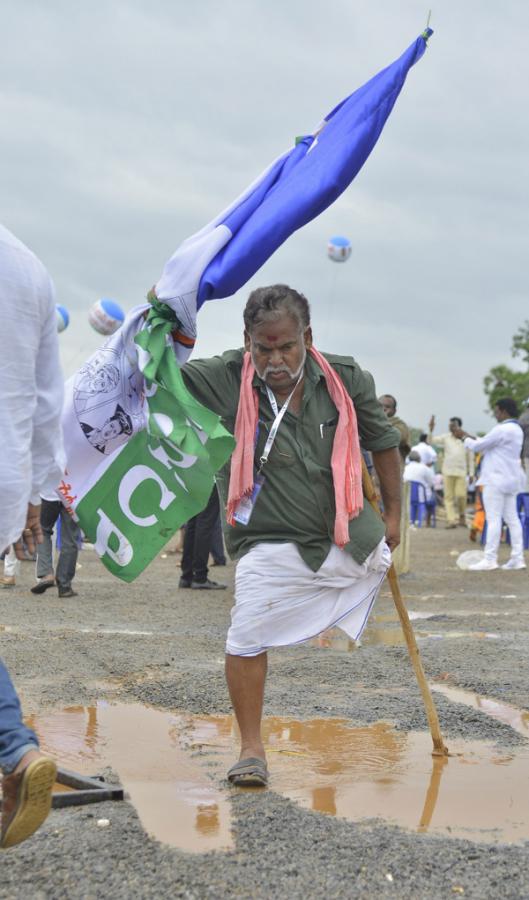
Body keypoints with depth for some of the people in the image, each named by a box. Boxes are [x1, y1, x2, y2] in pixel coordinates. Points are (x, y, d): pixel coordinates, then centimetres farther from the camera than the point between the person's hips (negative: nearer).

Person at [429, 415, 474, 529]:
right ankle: (451, 520, -5)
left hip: (461, 473, -1)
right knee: (449, 496, -3)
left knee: (461, 495, -8)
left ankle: (462, 517, 14)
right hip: (448, 472, 1)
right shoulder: (445, 438, 6)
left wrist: (471, 473, 7)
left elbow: (470, 458, 10)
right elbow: (431, 441, -1)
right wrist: (431, 429, -16)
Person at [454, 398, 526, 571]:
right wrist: (469, 436, 20)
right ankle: (517, 558, 7)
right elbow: (487, 445, 21)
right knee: (512, 519, 8)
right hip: (510, 479, 10)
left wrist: (464, 438, 6)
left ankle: (490, 559, -7)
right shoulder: (516, 429, 15)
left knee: (493, 519, -8)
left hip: (496, 480, -10)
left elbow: (478, 446, -11)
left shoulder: (502, 429, -16)